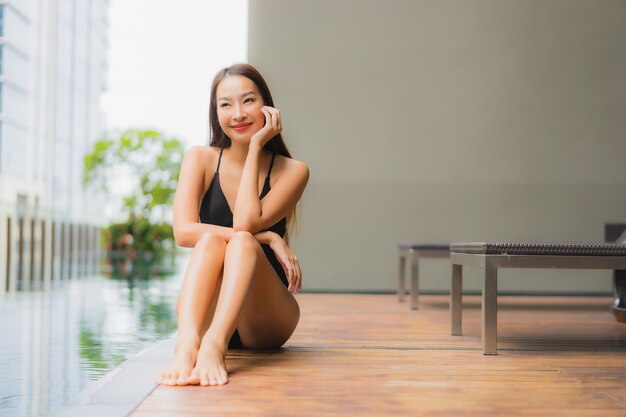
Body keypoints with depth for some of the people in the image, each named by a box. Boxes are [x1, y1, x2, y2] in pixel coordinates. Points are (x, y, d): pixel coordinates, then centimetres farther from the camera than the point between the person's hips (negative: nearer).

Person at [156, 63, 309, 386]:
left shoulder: (292, 171, -2)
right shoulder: (201, 159, 2)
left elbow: (245, 223, -19)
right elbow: (183, 231, -14)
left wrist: (256, 146, -11)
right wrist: (268, 238, -19)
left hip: (264, 324, -1)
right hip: (207, 314, 1)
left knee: (242, 242, -29)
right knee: (210, 240, -28)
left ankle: (215, 346, -53)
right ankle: (187, 343, -52)